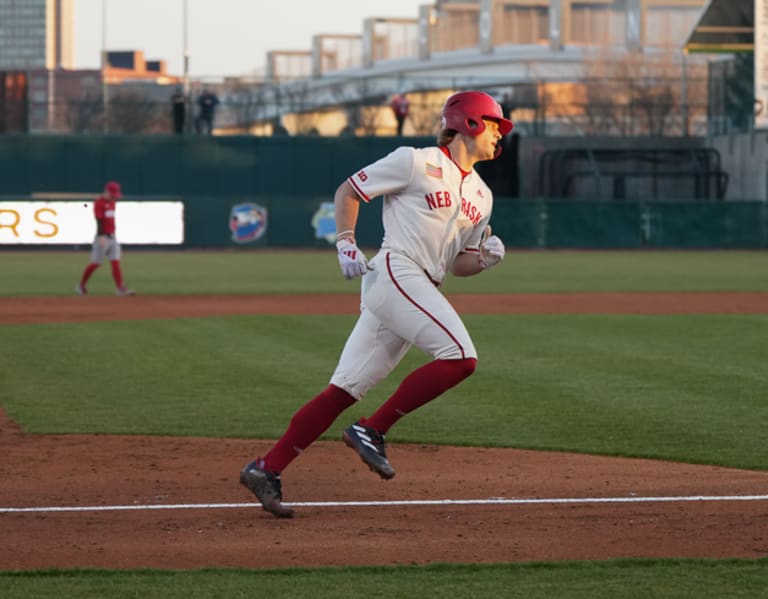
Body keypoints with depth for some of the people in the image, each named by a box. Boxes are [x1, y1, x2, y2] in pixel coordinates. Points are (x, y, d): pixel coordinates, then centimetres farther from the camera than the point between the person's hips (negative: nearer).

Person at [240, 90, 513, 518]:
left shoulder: (481, 195, 22)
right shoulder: (416, 162, 0)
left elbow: (458, 264, 24)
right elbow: (348, 191, 6)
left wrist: (485, 258, 2)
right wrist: (346, 243, -7)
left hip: (422, 291, 8)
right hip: (394, 272, -8)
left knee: (345, 390, 1)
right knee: (460, 356, -21)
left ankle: (267, 469, 2)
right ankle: (372, 431, -15)